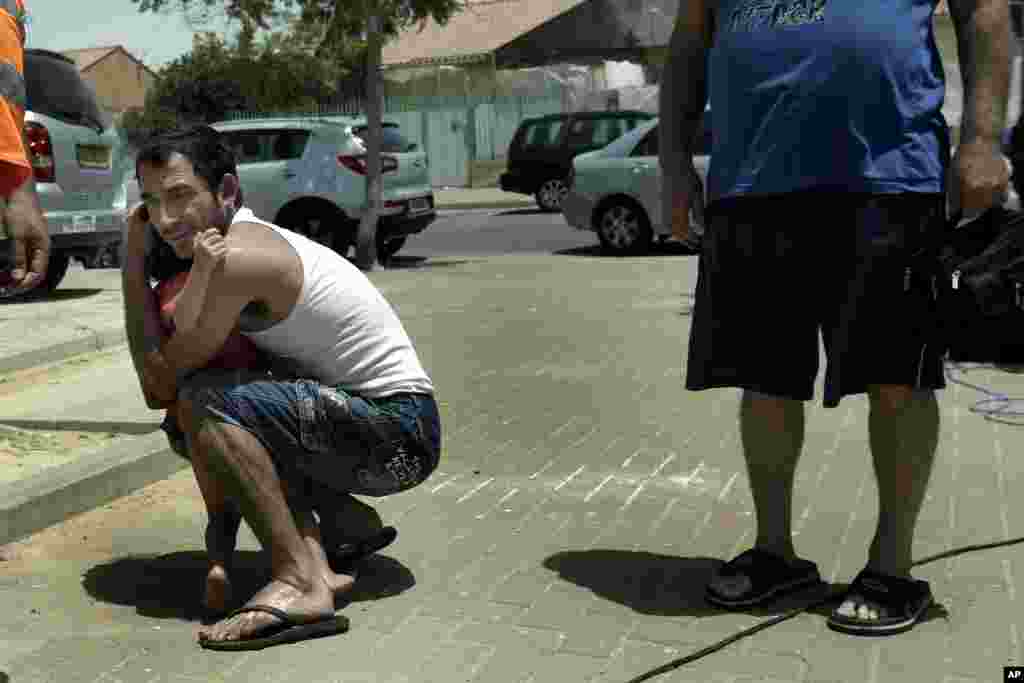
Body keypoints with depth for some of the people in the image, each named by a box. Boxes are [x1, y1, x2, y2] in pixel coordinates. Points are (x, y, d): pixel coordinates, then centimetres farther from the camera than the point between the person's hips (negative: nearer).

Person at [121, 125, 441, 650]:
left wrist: (133, 264, -6)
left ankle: (301, 581, -21)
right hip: (385, 429, 10)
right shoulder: (257, 237, 11)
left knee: (204, 404, -23)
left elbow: (160, 385, -12)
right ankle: (342, 517, 15)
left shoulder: (235, 258, -19)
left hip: (398, 433, -10)